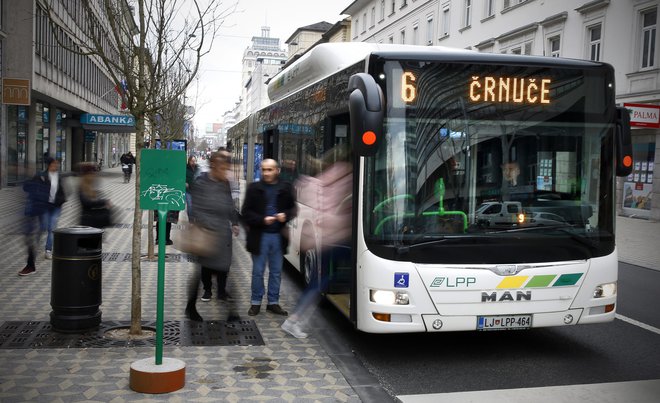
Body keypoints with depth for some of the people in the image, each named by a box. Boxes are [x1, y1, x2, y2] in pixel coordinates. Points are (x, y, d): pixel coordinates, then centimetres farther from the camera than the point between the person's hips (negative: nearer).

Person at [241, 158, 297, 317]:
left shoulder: (286, 188, 2)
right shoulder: (254, 188, -3)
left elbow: (293, 208, 10)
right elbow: (246, 212, -3)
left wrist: (286, 216, -12)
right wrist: (263, 220, -16)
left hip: (279, 236, 2)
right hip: (259, 236, -2)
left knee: (276, 272, 10)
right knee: (258, 271, 7)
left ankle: (273, 302, 21)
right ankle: (256, 302, 18)